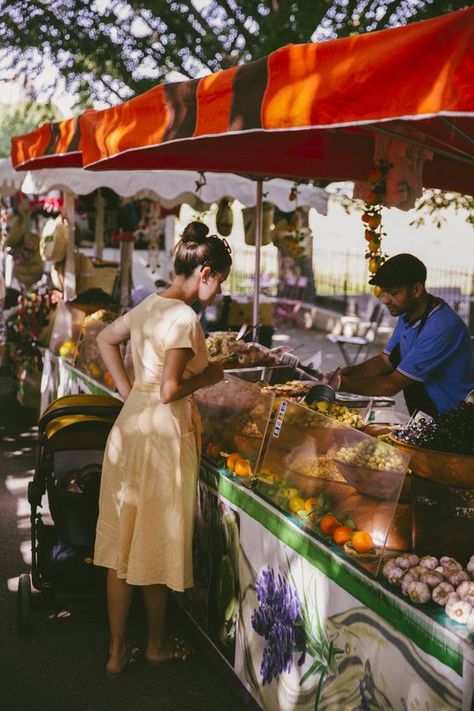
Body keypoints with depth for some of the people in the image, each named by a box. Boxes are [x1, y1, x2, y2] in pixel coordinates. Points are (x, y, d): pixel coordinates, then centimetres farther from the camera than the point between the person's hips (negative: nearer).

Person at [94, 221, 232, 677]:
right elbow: (171, 390, -24)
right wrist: (209, 377, -6)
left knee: (121, 541, 12)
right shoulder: (184, 317, -18)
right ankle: (157, 646, 28)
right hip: (161, 433, -8)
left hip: (129, 424, 8)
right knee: (156, 545, 9)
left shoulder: (149, 305, 8)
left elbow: (105, 339, 23)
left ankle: (117, 652, 22)